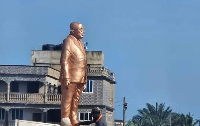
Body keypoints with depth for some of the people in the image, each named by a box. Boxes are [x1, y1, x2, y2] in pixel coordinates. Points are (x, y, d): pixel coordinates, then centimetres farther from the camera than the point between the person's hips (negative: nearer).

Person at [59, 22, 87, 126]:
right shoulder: (68, 41, -5)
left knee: (75, 102, 9)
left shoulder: (80, 43, 21)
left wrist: (84, 79, 17)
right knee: (67, 101, -7)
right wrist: (66, 78, -20)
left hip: (80, 78, 8)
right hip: (70, 78, -8)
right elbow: (64, 61, -13)